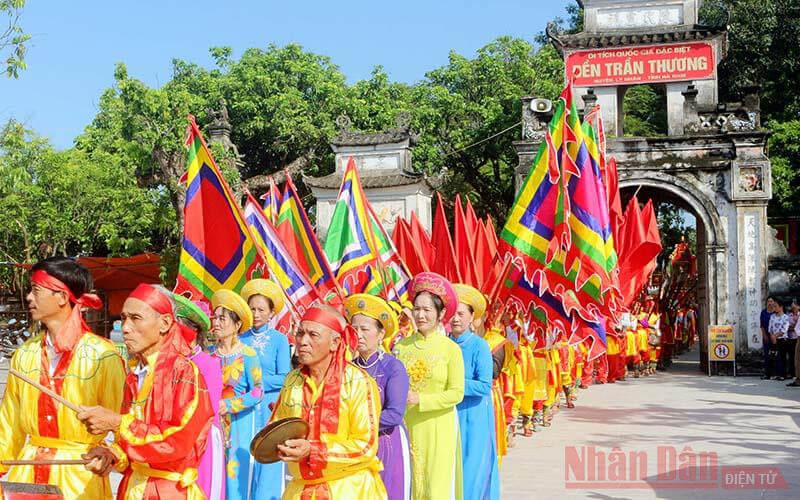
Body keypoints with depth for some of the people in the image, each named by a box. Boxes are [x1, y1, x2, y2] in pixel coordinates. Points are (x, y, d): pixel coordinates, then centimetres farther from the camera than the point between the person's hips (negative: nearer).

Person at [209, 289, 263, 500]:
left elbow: (257, 391, -10)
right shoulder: (210, 353, 5)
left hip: (240, 424, -4)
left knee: (237, 477, -2)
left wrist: (229, 405, -16)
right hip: (214, 423, 4)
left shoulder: (247, 354, -9)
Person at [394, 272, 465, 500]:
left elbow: (456, 393, -8)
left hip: (438, 428, -3)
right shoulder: (402, 346, 3)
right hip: (407, 426, 3)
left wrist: (420, 399, -16)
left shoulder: (451, 349, -5)